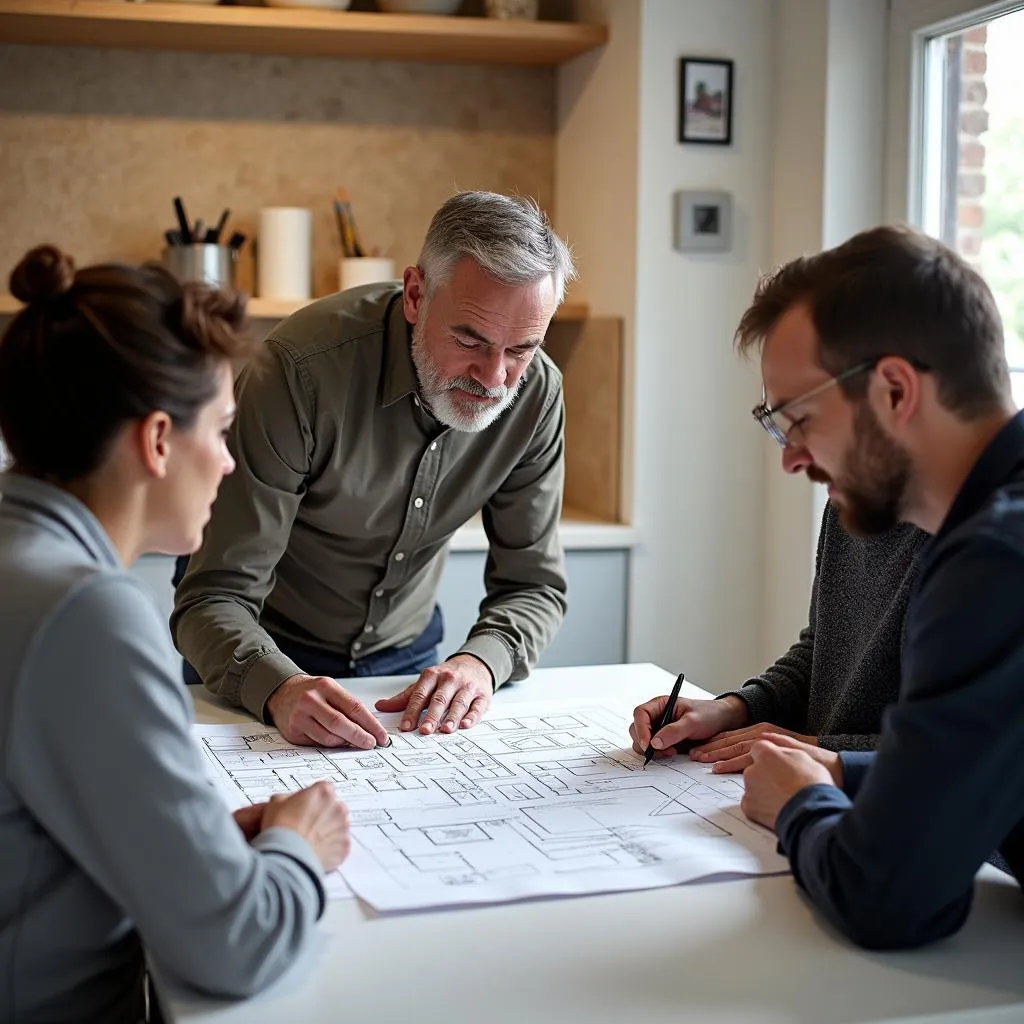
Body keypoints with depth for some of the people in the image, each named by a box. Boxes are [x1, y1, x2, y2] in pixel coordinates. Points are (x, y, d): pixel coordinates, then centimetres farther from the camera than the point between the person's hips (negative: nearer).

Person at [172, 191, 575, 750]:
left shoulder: (535, 393, -15)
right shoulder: (302, 369, -29)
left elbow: (533, 584, -7)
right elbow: (215, 598, -27)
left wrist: (481, 660, -28)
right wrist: (280, 689, -47)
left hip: (405, 656, 3)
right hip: (271, 657, -3)